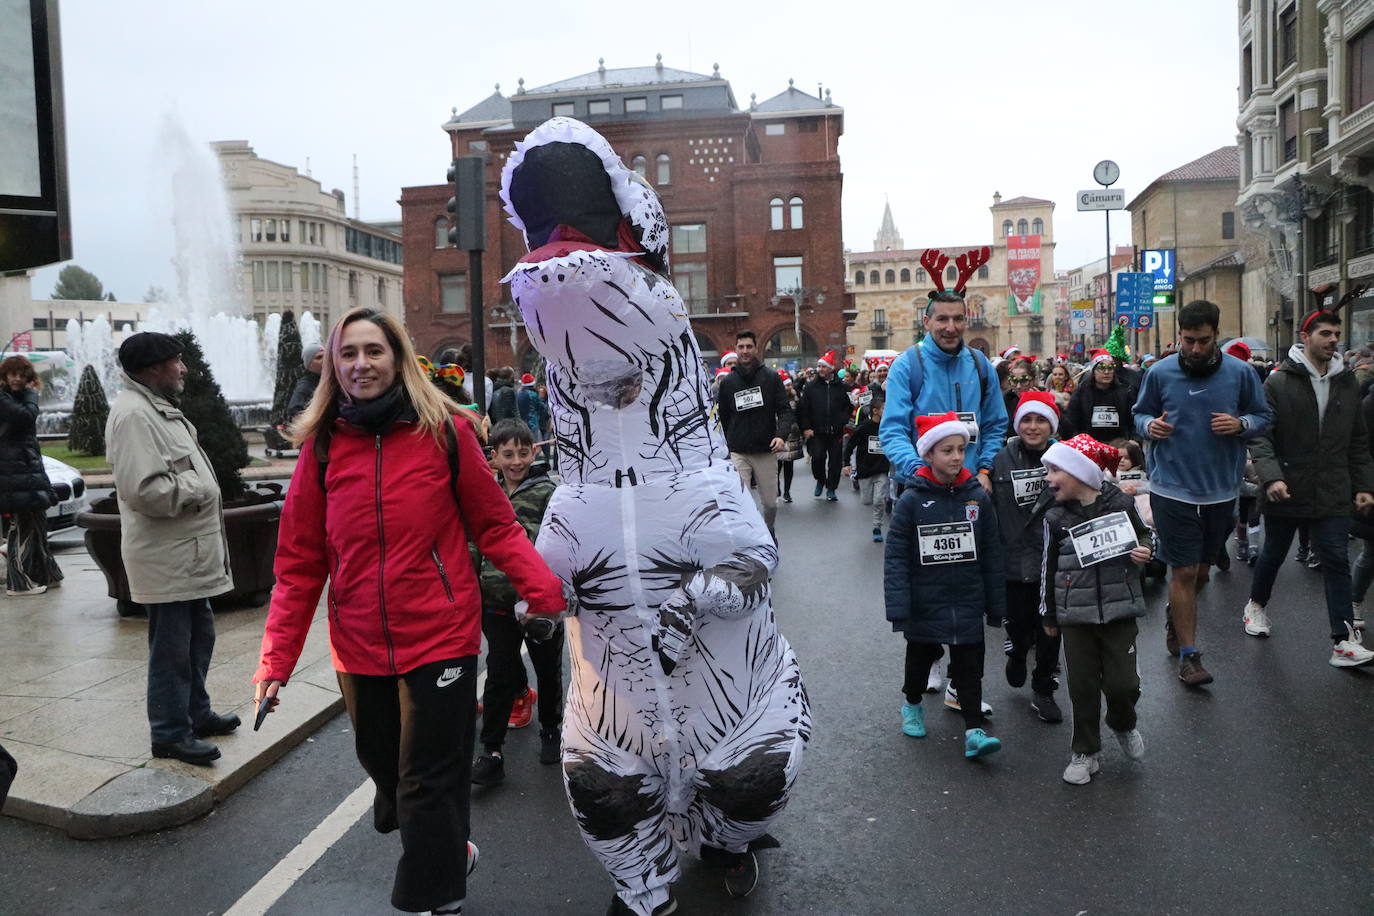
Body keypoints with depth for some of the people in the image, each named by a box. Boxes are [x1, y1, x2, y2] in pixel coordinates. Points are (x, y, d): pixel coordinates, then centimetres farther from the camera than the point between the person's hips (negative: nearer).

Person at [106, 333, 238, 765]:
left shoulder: (160, 409, 15)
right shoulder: (133, 414, -19)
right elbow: (143, 489, -28)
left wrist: (199, 486, 9)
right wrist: (198, 488, -16)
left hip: (189, 553, 11)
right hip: (168, 558, -11)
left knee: (198, 638, 20)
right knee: (172, 649, 0)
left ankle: (197, 713, 34)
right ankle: (170, 734, 11)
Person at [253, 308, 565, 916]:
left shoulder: (444, 431, -6)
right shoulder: (322, 446, 0)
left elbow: (495, 527, -4)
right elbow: (299, 565, 3)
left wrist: (548, 593, -17)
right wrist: (275, 661, -1)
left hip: (440, 638, -4)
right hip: (360, 650, 4)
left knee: (428, 781, 3)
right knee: (383, 766, 19)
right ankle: (449, 852, 47)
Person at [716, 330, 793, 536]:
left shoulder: (771, 377, 2)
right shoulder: (727, 382, 5)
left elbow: (785, 409, 0)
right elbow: (723, 417, 12)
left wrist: (782, 435, -18)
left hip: (766, 451, 0)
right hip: (737, 452, 0)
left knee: (770, 503, 10)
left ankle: (768, 531, 38)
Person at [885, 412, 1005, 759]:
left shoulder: (978, 497, -4)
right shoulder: (912, 500, -12)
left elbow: (992, 554, 2)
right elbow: (895, 557, -11)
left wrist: (995, 605, 4)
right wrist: (898, 608, -15)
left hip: (968, 603, 1)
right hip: (924, 604, -1)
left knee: (969, 666, 4)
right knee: (920, 658, 18)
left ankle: (974, 730, 9)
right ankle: (912, 705, 42)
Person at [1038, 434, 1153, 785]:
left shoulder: (1121, 504, -6)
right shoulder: (1056, 517, -3)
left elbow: (1145, 536, 12)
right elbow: (1049, 567, 6)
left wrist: (1145, 551, -11)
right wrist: (1049, 614, 10)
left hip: (1119, 610, -1)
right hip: (1075, 614, 1)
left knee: (1122, 682, 0)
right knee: (1082, 685, 6)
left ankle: (1123, 724, 34)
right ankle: (1085, 752, 22)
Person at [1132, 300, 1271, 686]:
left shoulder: (1240, 373, -3)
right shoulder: (1160, 373, -5)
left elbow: (1264, 417, 8)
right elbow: (1139, 412, 9)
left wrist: (1241, 424, -14)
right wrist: (1149, 425, -14)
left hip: (1221, 490, 3)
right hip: (1173, 489, -2)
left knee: (1200, 568, 18)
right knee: (1184, 571, -2)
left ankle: (1174, 613, 47)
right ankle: (1189, 655, 10)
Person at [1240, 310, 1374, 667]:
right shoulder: (1279, 382, -8)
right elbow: (1260, 435, -13)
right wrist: (1271, 476, -25)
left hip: (1332, 494, 3)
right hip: (1286, 490, -3)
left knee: (1336, 560, -1)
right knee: (1274, 553, 14)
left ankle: (1344, 641, 0)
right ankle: (1256, 605, 39)